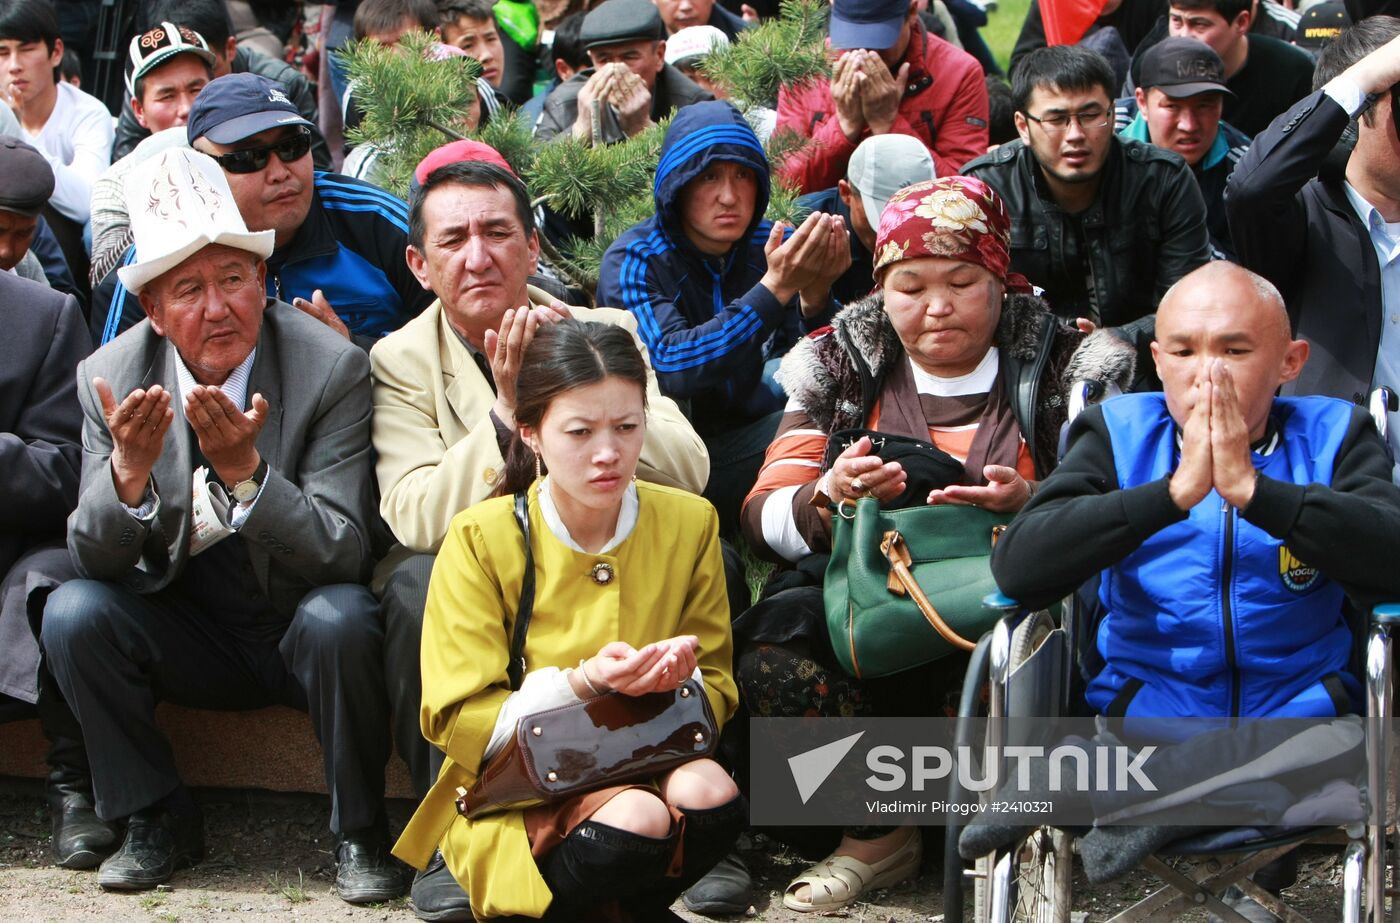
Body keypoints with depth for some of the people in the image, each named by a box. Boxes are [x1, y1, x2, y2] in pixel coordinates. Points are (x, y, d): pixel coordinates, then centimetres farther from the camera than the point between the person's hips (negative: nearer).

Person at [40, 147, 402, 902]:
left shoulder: (333, 369, -17)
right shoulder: (110, 378, -8)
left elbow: (343, 555, -21)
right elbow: (93, 558, -9)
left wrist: (246, 470, -38)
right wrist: (129, 470, -31)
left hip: (303, 630, -3)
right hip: (189, 636, 3)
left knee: (340, 619, -34)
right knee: (72, 612, -21)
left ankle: (359, 832, -11)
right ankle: (158, 821, -1)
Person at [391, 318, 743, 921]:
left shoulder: (688, 524, 2)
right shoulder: (482, 540, -8)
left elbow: (717, 693, 6)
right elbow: (458, 723, -9)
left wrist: (676, 682, -19)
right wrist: (582, 685, -24)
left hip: (647, 764, 4)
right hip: (515, 794, -4)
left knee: (709, 793, -30)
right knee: (637, 819, -34)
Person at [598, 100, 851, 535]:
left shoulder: (771, 245, 1)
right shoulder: (634, 261, -10)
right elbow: (670, 368, -28)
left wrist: (815, 297, -27)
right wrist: (774, 288, -34)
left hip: (747, 444, 4)